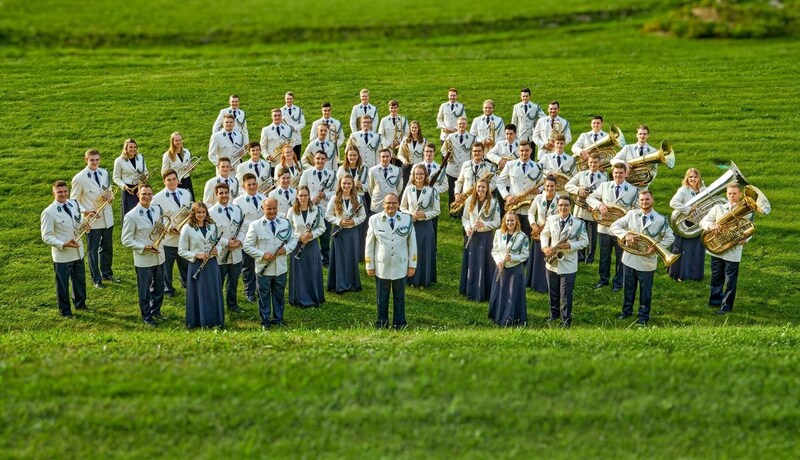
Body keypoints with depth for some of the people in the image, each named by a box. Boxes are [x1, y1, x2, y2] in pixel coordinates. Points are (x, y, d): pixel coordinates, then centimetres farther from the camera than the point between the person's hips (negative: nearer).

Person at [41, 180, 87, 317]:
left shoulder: (74, 204, 0)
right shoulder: (48, 213, -19)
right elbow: (46, 236, -16)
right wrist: (63, 244, -28)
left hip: (78, 251, 6)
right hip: (62, 254, -6)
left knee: (80, 279, 23)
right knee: (63, 283, 9)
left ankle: (80, 304, 44)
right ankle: (65, 310, 27)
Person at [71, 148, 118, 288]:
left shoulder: (104, 173, 4)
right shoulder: (79, 178, -14)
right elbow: (74, 200, -8)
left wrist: (111, 197, -6)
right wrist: (86, 211, -22)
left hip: (107, 218, 5)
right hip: (92, 221, -5)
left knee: (107, 248, 19)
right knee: (93, 250, 8)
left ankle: (107, 273, 37)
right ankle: (97, 279, 19)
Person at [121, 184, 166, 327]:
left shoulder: (157, 210, 2)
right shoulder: (131, 216, -17)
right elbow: (126, 240, -14)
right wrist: (144, 247, -24)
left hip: (159, 257, 6)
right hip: (143, 260, -6)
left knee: (159, 287, 19)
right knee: (145, 290, 9)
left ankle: (156, 311, 40)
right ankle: (147, 317, 26)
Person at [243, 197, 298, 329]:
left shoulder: (285, 223, 3)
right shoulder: (255, 225, -8)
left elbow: (293, 239, 11)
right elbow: (247, 246, -9)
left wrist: (286, 248, -11)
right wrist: (262, 254, -20)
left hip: (280, 268, 3)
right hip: (264, 269, -3)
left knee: (279, 295, 16)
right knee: (264, 296, 7)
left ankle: (278, 319, 30)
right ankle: (265, 322, 18)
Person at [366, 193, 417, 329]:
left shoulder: (407, 219, -1)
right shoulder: (375, 220, -3)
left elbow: (412, 243, 4)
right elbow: (369, 244, 2)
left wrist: (412, 264, 2)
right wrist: (369, 266, 1)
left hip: (400, 266, 0)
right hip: (381, 266, 0)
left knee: (399, 296, 9)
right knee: (382, 297, 9)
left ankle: (399, 323, 22)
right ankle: (382, 323, 21)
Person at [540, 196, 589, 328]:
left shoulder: (578, 223, -9)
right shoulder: (551, 219, 1)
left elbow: (585, 241, -6)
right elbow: (544, 234, 12)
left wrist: (570, 246, -21)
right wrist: (545, 247, -7)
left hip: (568, 264, -4)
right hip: (552, 262, 4)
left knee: (566, 294, 0)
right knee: (553, 292, 17)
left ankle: (566, 320, 11)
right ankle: (554, 314, 35)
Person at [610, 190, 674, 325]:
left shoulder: (661, 220, -8)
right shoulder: (632, 214, -3)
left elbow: (670, 238, -4)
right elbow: (614, 226, -4)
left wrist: (656, 247, -18)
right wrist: (625, 234, -23)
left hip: (647, 262, -2)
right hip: (629, 259, 2)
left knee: (645, 291, 10)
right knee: (628, 288, 18)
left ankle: (643, 316, 24)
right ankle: (627, 311, 37)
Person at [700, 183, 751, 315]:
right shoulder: (718, 208, 2)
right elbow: (703, 222, -2)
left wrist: (745, 239, -18)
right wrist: (711, 225, -24)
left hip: (733, 251, -2)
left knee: (730, 280, 1)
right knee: (717, 277, 15)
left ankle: (726, 306, 10)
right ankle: (715, 300, 31)